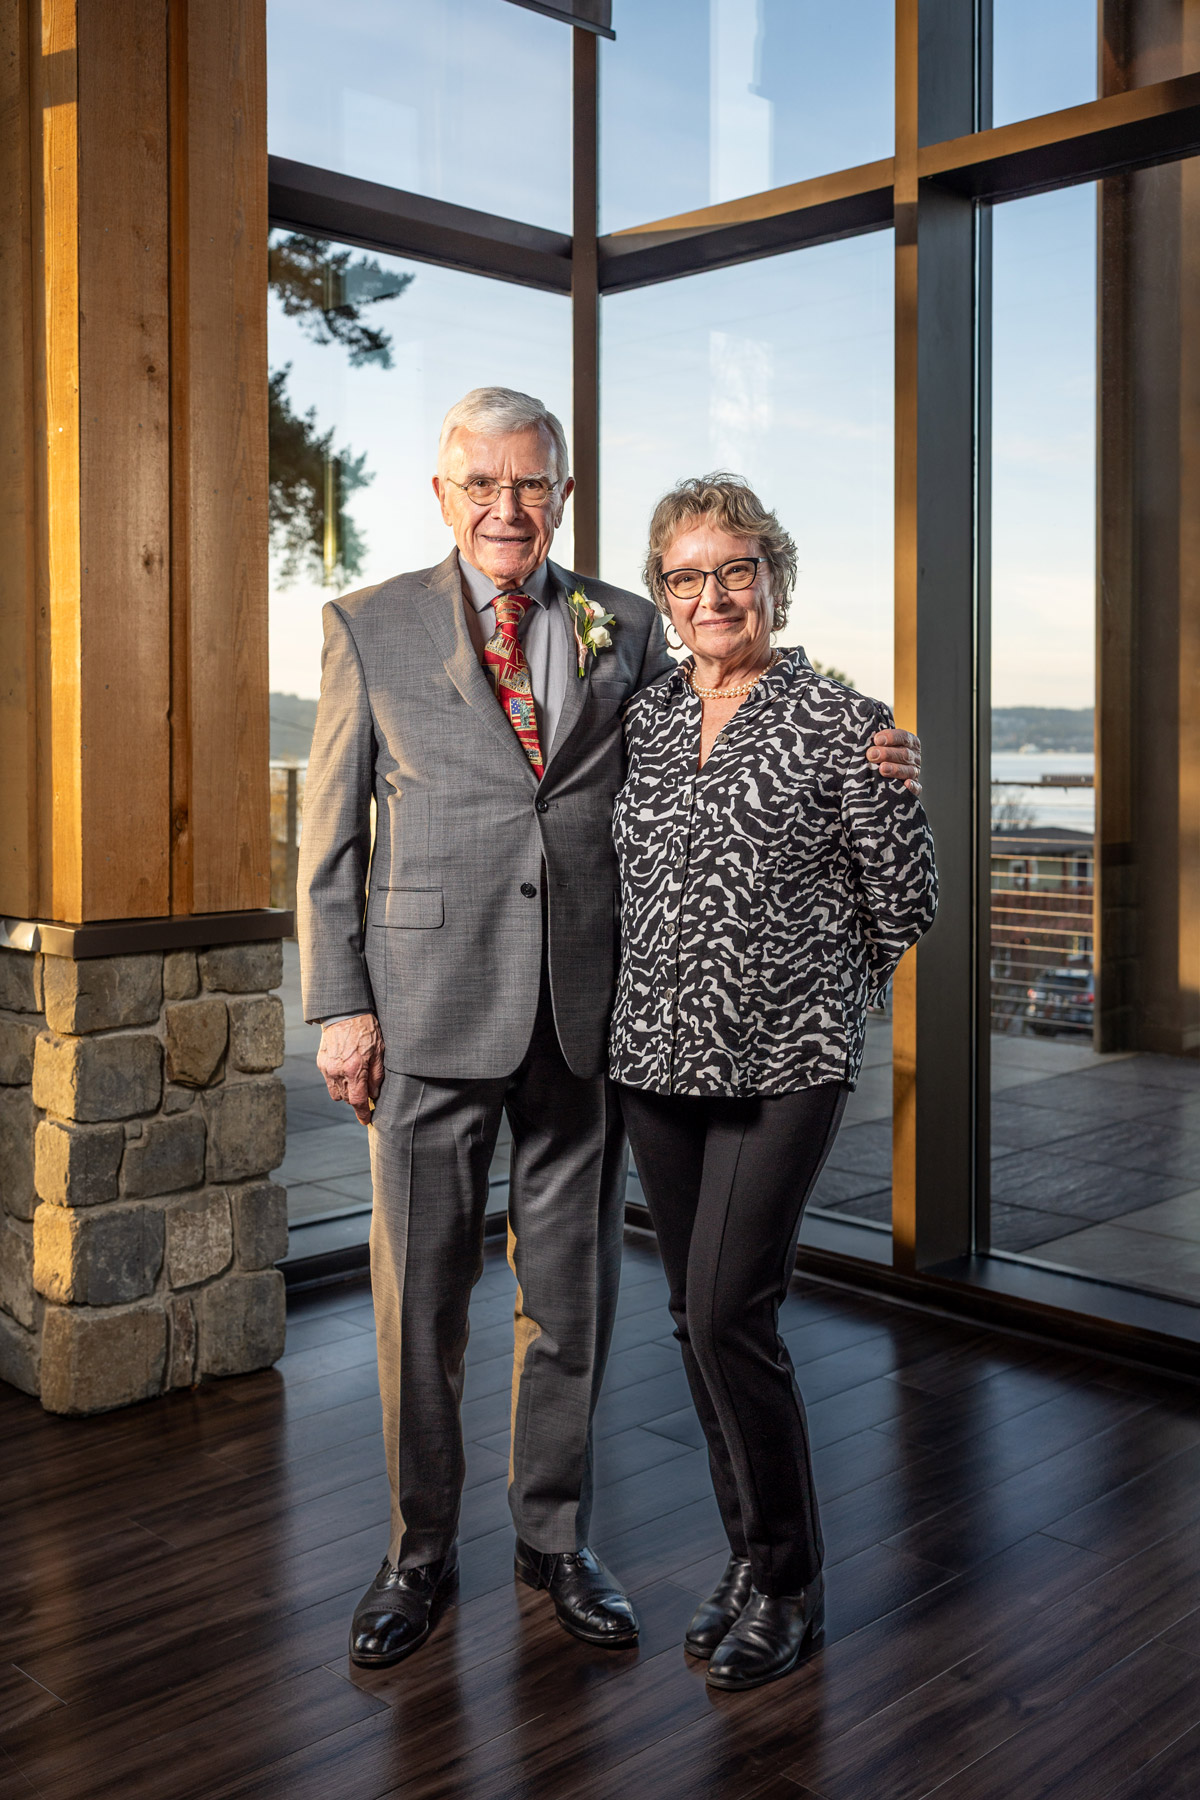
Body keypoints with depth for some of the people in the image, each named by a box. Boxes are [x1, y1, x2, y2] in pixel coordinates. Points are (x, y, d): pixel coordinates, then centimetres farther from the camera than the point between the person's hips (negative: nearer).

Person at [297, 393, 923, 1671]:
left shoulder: (625, 630, 8)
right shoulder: (370, 628, 3)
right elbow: (330, 833, 3)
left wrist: (855, 767, -4)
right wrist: (340, 1008, -4)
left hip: (583, 1009, 2)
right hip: (431, 1009, -1)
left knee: (572, 1286, 12)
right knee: (421, 1290, 7)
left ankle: (555, 1534, 30)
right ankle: (421, 1552, 26)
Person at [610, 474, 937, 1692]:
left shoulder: (841, 725, -6)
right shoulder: (641, 719, 8)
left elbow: (904, 899, 1)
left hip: (783, 1063, -5)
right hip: (655, 1056, 6)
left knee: (727, 1315, -9)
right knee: (697, 1318, 11)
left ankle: (787, 1587, 12)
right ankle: (756, 1559, 28)